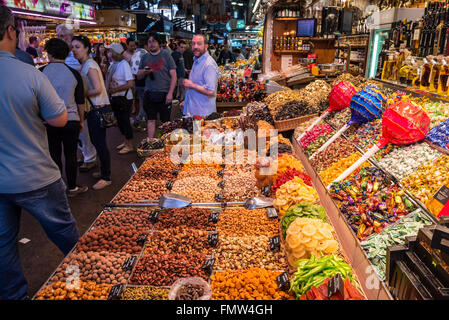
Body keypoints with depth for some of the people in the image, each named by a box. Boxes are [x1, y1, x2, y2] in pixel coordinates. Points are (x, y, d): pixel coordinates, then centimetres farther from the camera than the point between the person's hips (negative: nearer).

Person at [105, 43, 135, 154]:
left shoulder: (124, 64, -17)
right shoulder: (112, 64, 8)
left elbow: (130, 84, -23)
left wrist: (114, 90, -20)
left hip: (124, 98, -8)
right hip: (115, 98, 8)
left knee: (124, 121, 0)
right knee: (120, 120, 17)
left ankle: (130, 146, 14)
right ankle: (126, 141, 33)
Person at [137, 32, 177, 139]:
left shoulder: (166, 55, 2)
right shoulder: (145, 57, 12)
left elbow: (173, 75, -3)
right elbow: (138, 76, 15)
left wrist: (170, 93, -12)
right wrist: (144, 72, -9)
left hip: (164, 94, -3)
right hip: (149, 94, 3)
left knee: (165, 121, 3)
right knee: (151, 120, 6)